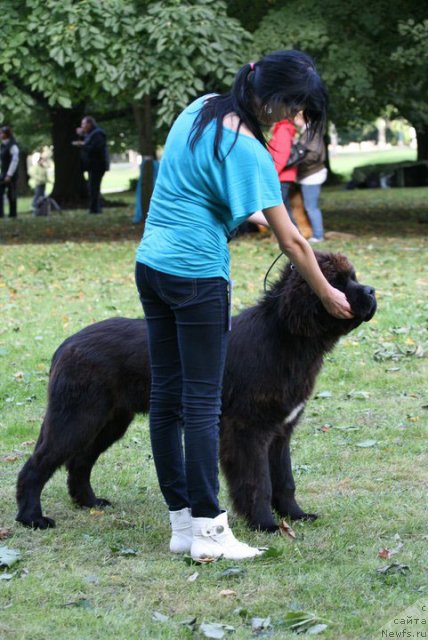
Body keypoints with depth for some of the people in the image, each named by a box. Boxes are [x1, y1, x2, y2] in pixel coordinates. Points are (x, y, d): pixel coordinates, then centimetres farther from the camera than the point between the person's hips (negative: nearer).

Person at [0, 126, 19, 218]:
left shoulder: (12, 146, -12)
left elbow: (15, 160, -17)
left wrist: (9, 175, -19)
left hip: (11, 175, -8)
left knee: (11, 195, -3)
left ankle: (13, 213, 3)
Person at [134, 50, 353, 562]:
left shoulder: (200, 108, 7)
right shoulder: (246, 150, -17)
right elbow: (290, 240, -13)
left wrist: (252, 215, 19)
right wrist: (328, 295, -2)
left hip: (151, 265, 8)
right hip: (197, 276, -8)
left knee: (165, 398, 8)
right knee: (203, 403, -3)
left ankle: (182, 523, 15)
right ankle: (208, 531, 0)